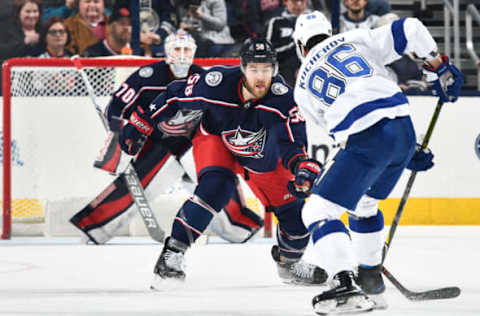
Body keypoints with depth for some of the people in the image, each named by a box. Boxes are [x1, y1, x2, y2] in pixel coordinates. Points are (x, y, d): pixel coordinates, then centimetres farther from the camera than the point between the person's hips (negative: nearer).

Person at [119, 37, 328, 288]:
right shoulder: (215, 84, -33)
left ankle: (289, 263, 33)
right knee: (215, 188, -32)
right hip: (216, 141, -3)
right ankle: (173, 251, -25)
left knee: (294, 209, 1)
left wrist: (302, 166, -59)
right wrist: (140, 124, -9)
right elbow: (175, 96, -16)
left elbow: (292, 143, -36)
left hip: (262, 158, 3)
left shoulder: (283, 96, -32)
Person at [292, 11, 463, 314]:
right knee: (363, 204, 28)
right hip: (404, 129, 5)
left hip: (368, 141, -5)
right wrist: (439, 68, 18)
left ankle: (345, 285, -19)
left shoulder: (304, 86, 16)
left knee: (319, 210, 0)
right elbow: (410, 29, 8)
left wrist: (409, 155, 22)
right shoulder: (354, 40, 19)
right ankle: (371, 285, 33)